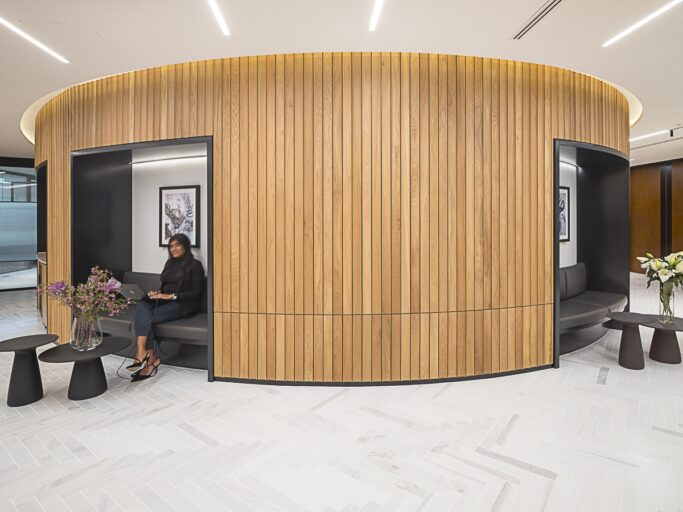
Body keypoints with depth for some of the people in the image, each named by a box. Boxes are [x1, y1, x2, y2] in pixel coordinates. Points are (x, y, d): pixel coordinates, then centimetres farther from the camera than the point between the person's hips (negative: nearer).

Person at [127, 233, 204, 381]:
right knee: (141, 306, -25)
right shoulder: (170, 263, 22)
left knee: (144, 318, -26)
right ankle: (150, 358, -30)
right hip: (164, 301, 6)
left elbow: (197, 293, -8)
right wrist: (157, 293, 2)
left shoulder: (195, 265, 0)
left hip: (182, 305, -6)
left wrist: (171, 296, -14)